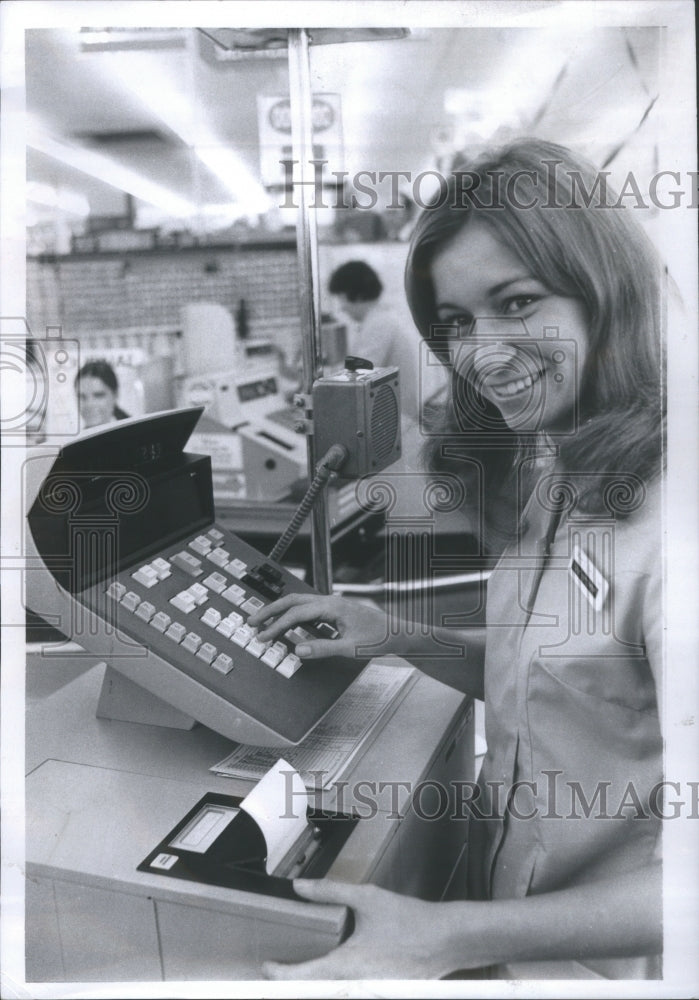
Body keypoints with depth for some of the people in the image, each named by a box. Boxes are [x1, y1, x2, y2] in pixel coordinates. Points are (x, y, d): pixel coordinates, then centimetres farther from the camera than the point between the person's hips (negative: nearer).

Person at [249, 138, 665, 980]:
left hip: (599, 959, -6)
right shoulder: (544, 475, 1)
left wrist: (452, 937, -27)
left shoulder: (659, 510, -26)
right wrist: (395, 636, -4)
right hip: (499, 893, 6)